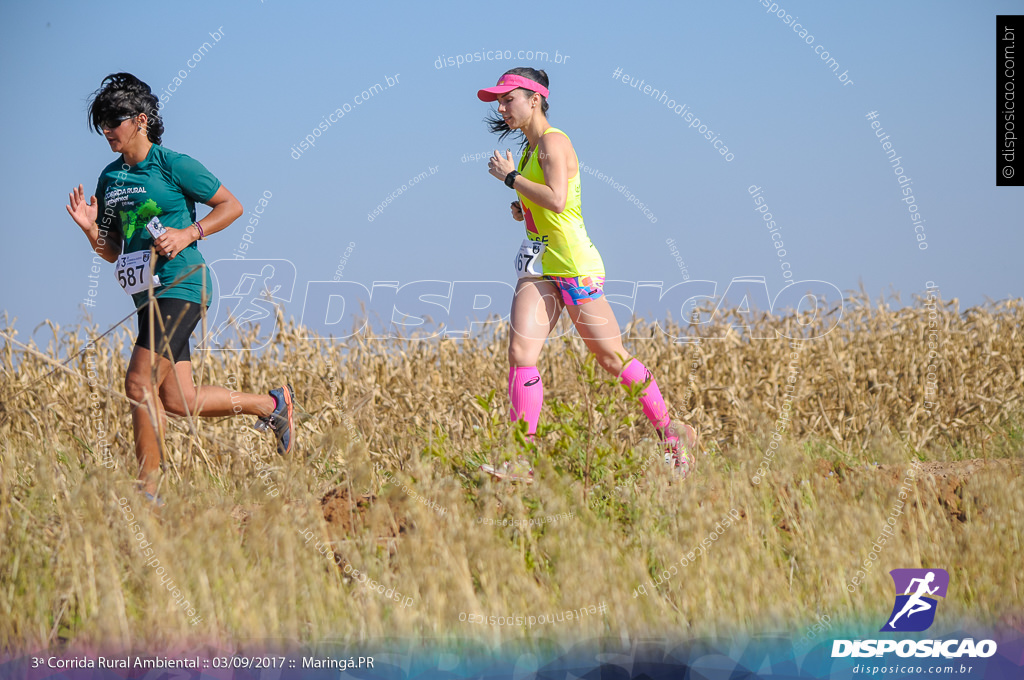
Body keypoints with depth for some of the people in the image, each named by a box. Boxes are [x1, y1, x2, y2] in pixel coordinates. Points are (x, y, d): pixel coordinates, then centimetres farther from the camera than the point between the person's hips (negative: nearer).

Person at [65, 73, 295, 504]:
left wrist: (188, 234, -14)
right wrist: (89, 228, -1)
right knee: (177, 400, 6)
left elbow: (231, 206, -1)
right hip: (148, 295, 8)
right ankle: (272, 404, 26)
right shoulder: (110, 179, 14)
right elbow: (113, 252, 18)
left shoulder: (173, 165, -6)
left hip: (178, 288, -8)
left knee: (141, 385, -16)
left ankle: (148, 489, -10)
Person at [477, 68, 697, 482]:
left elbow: (557, 200, -25)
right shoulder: (530, 149, 17)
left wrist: (509, 176, -16)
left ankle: (673, 433, 15)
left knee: (611, 357, -1)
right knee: (521, 353, -9)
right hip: (539, 265, 8)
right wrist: (521, 209, 9)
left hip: (574, 266, -8)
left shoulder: (553, 142, -10)